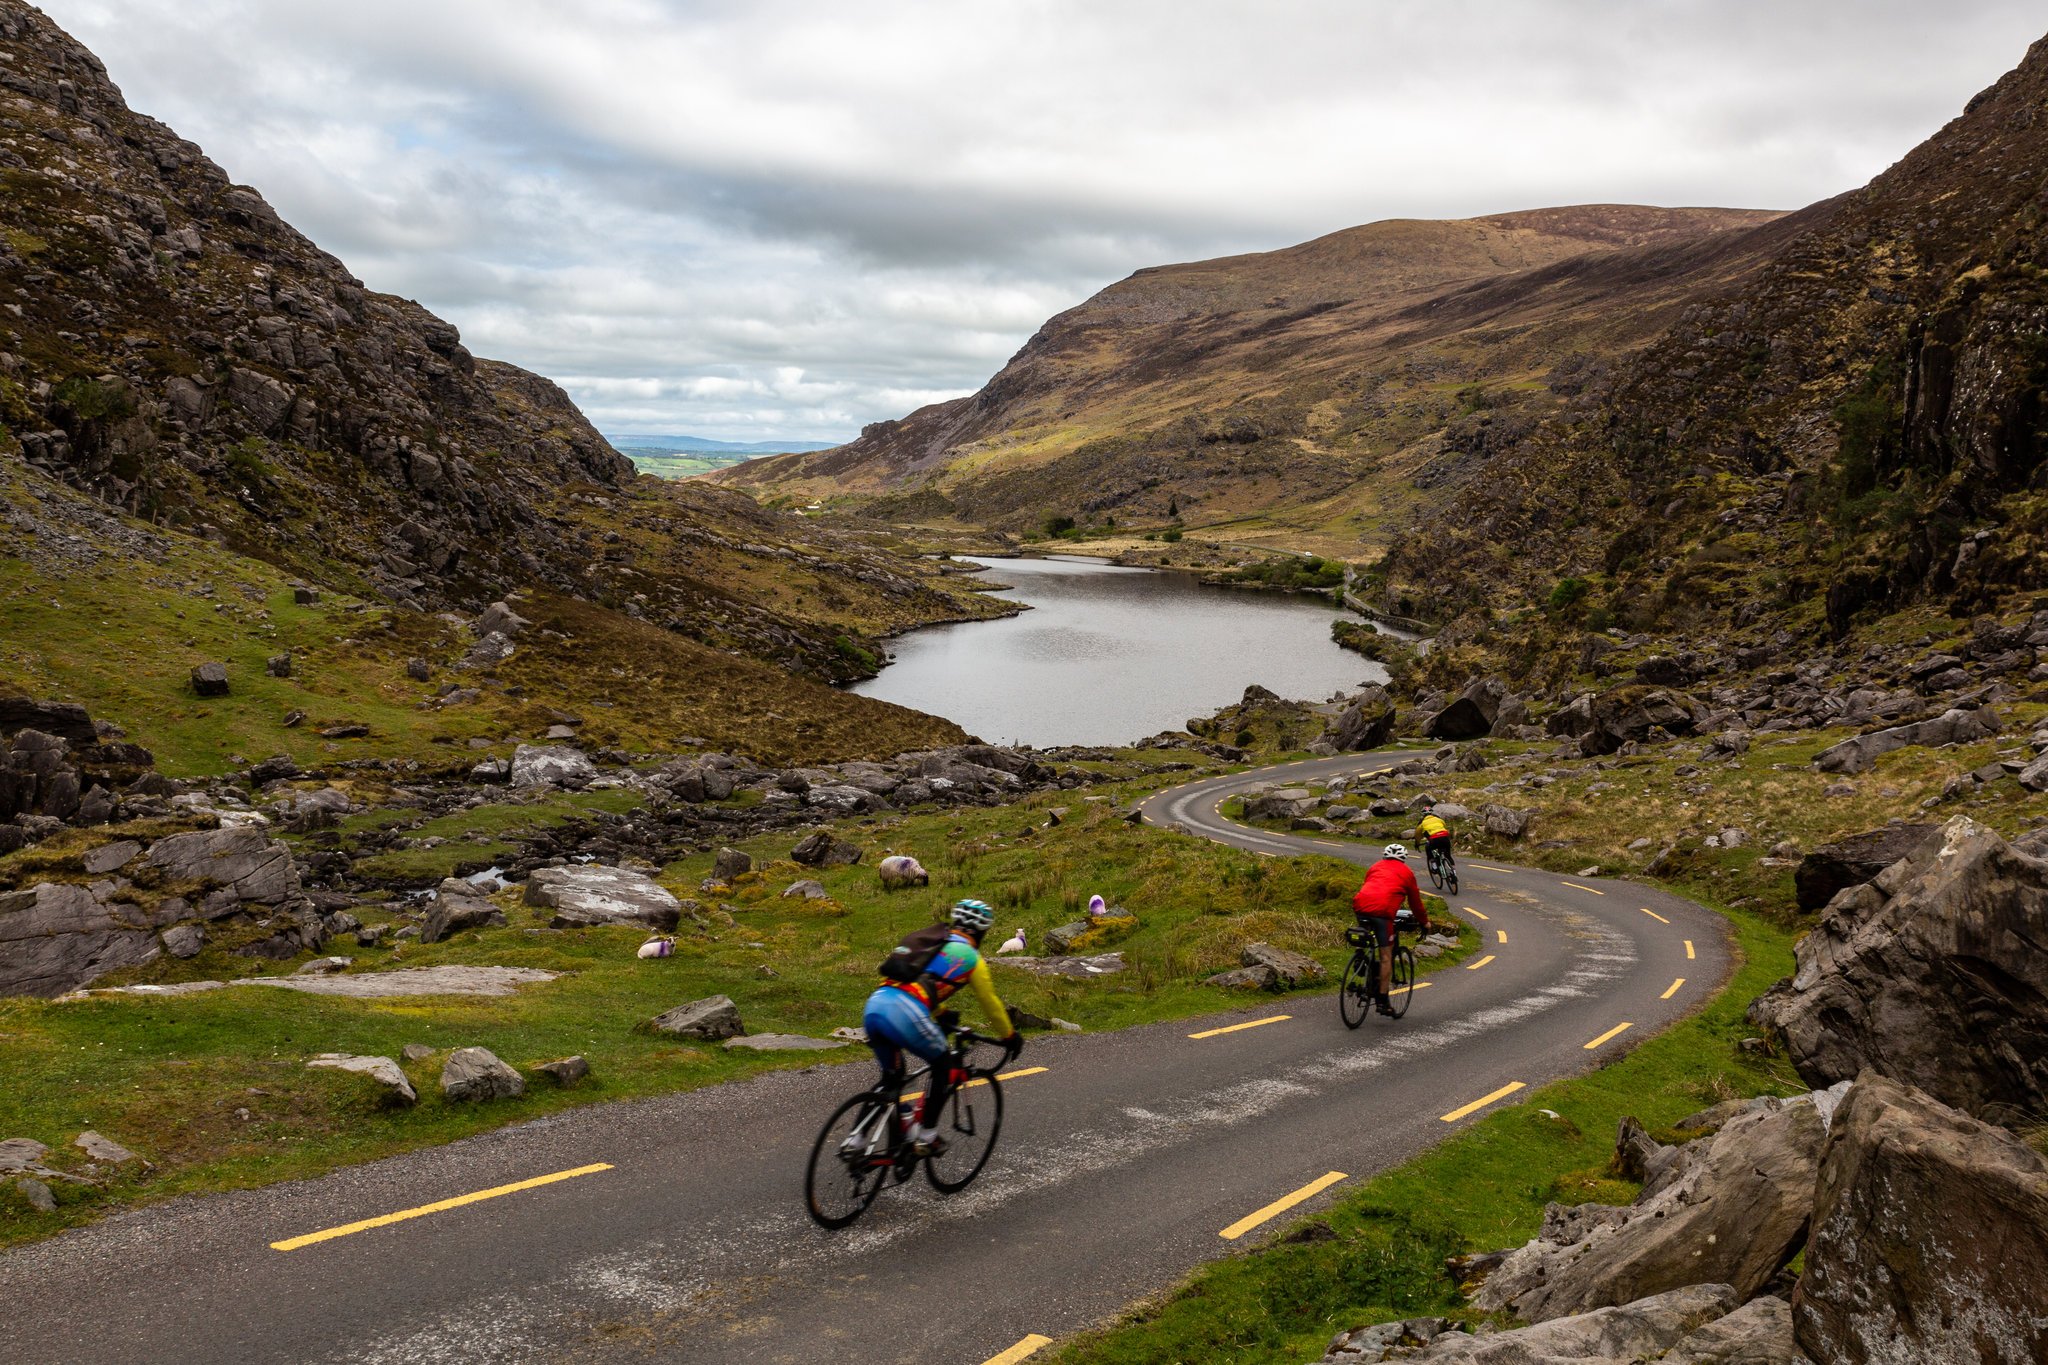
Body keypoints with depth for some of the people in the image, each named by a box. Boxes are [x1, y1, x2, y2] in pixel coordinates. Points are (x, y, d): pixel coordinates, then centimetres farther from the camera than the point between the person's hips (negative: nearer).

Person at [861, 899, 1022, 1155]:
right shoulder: (971, 957, 12)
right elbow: (990, 1002, 23)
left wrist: (942, 1016, 60)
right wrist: (1010, 1036, 38)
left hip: (873, 1006, 7)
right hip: (904, 1014, -7)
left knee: (892, 1076, 26)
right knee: (944, 1066, 18)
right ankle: (926, 1137, 17)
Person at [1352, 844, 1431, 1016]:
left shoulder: (1375, 867, 30)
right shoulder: (1406, 873, 20)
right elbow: (1415, 901, 26)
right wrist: (1424, 922, 40)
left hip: (1360, 905, 4)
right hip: (1383, 910, -4)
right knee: (1386, 955, 4)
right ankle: (1383, 1000, 3)